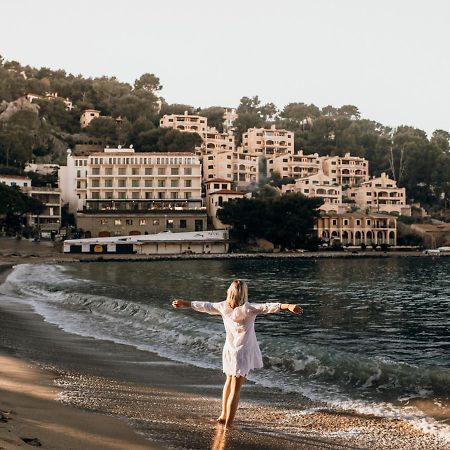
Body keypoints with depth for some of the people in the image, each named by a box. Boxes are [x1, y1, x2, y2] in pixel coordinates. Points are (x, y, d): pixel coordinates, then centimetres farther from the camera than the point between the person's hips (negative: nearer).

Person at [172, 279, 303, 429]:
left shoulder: (223, 307, -4)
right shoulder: (248, 309, -19)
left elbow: (205, 306, 9)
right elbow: (267, 307, -33)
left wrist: (185, 303, 23)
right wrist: (287, 306, -45)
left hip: (229, 351, 5)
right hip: (243, 352, -5)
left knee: (229, 381, 26)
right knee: (235, 389, -1)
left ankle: (223, 415, 36)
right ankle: (228, 423, 0)